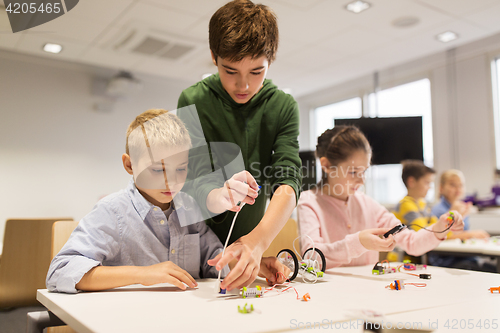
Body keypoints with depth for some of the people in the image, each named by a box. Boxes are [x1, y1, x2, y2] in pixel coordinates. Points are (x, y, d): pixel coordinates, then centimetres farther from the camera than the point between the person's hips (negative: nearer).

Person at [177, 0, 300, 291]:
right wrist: (220, 197, -40)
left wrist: (258, 240, -34)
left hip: (250, 243, 1)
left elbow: (288, 182, -16)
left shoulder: (284, 107, -4)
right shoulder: (194, 101, -9)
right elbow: (194, 183, -16)